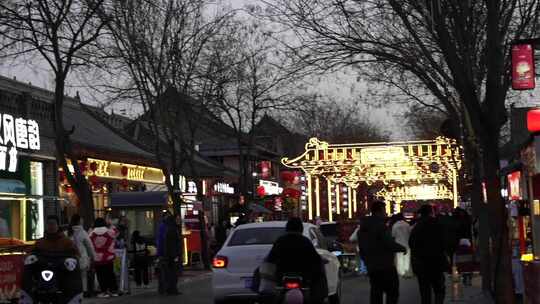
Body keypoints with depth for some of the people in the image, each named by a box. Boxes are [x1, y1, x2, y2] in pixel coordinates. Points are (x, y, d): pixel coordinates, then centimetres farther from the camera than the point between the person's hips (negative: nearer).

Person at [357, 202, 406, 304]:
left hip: (371, 267, 8)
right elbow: (390, 244, -20)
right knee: (392, 292, -1)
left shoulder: (363, 227, 13)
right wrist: (402, 248, -4)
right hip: (385, 266, -8)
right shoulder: (380, 225, -14)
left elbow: (361, 248, 18)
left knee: (375, 294, 11)